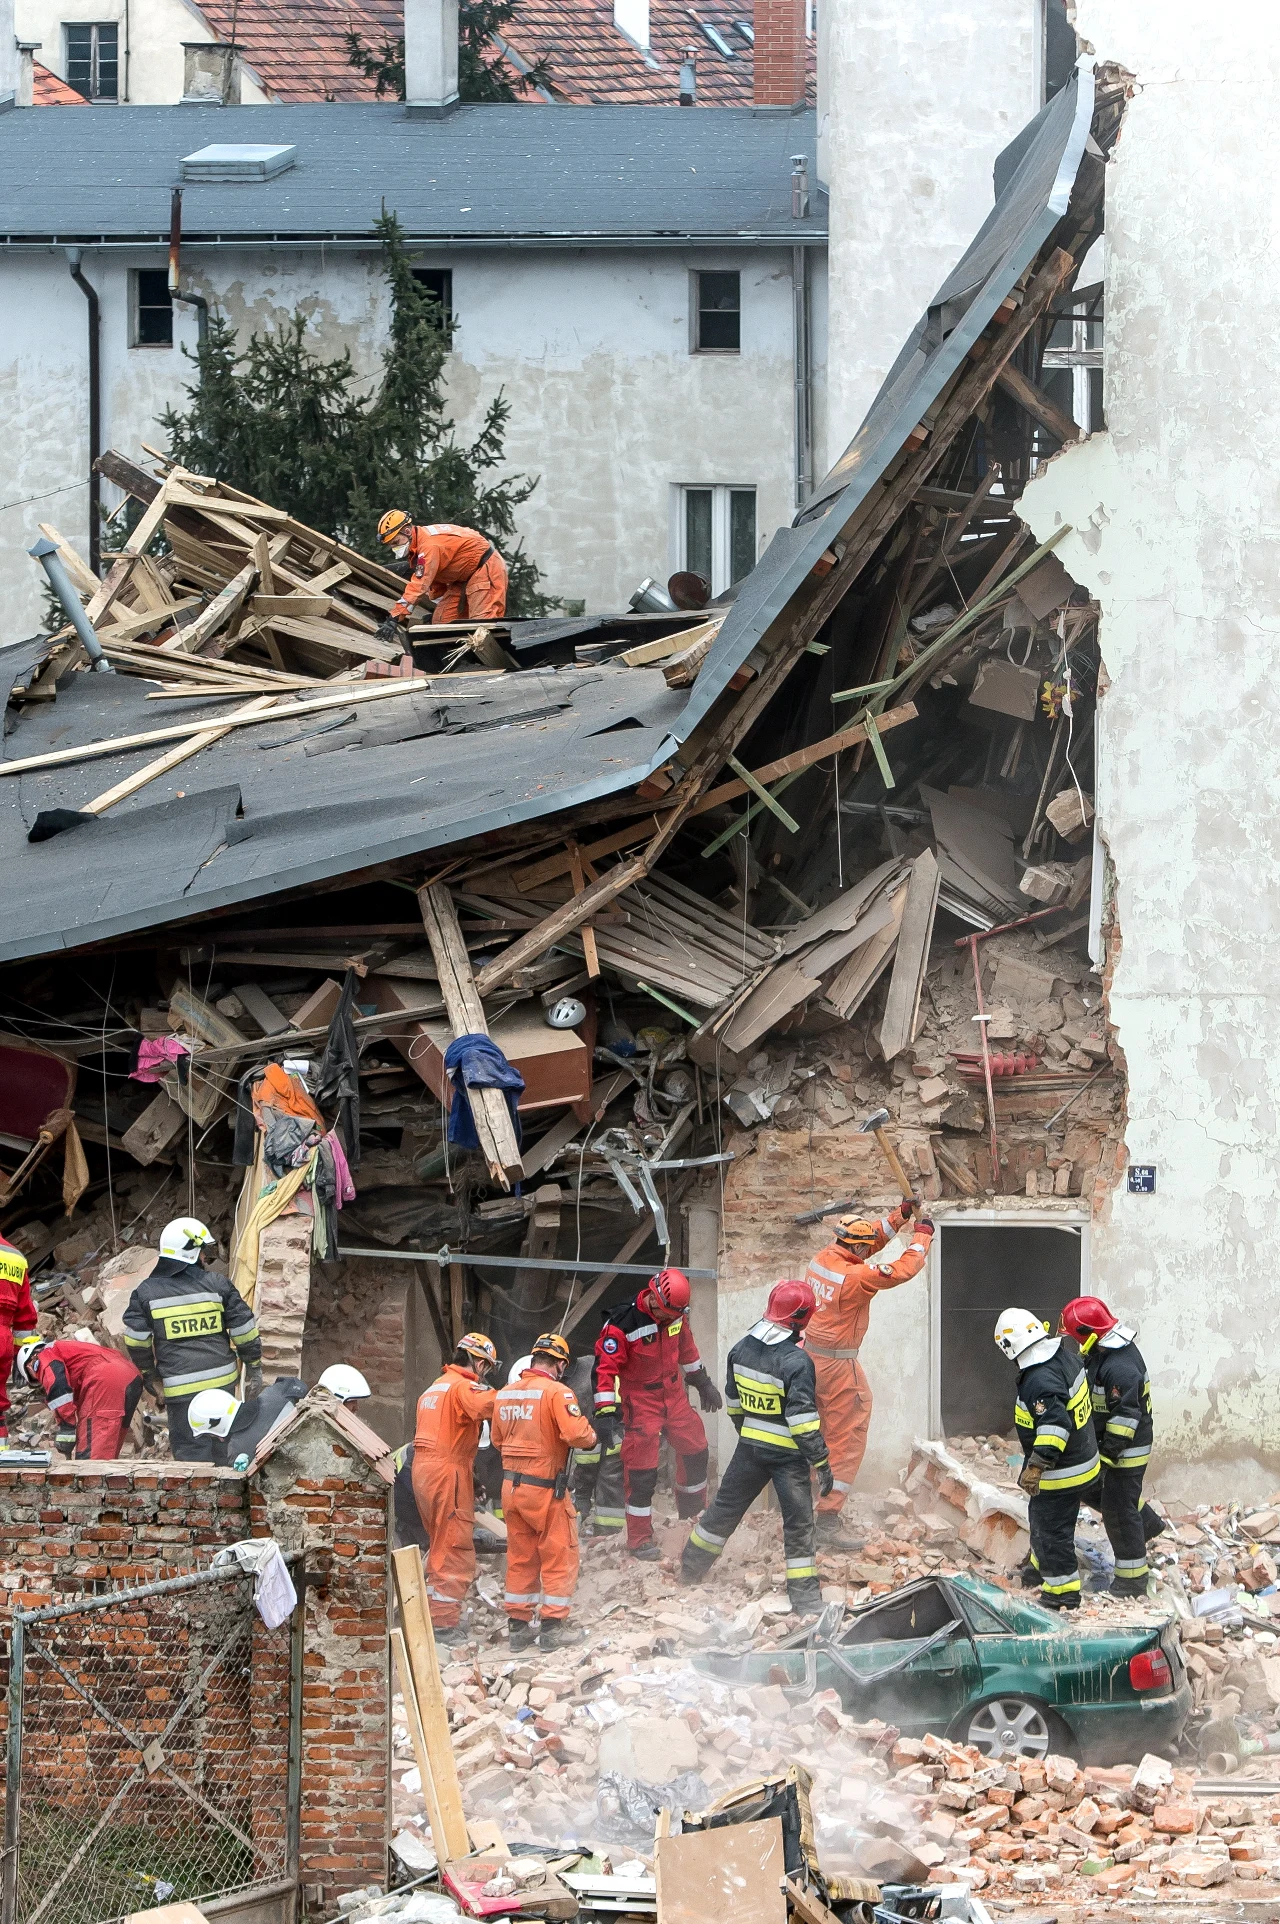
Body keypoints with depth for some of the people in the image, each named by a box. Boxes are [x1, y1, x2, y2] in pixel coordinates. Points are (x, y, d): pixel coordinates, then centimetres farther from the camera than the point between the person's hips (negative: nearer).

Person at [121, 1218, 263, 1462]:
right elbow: (244, 1330, 2)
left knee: (191, 1450, 0)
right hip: (222, 1379, 2)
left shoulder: (147, 1292, -1)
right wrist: (254, 1368, 15)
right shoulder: (218, 1284, 0)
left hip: (179, 1385, -2)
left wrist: (147, 1372, 15)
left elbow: (136, 1340, -2)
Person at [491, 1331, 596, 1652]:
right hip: (545, 1487, -7)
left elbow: (498, 1439, 15)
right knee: (559, 1556, 4)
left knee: (520, 1556, 15)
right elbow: (576, 1433, -23)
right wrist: (591, 1438, -3)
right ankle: (553, 1626, 4)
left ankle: (518, 1625, 18)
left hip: (512, 1486, 7)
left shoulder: (505, 1394, 6)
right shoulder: (556, 1392, -16)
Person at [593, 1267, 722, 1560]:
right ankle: (639, 1539, 3)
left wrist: (702, 1382, 24)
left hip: (674, 1393, 6)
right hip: (640, 1401, -6)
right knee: (642, 1470, -7)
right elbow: (606, 1368, -23)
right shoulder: (623, 1324, -25)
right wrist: (605, 1413, -27)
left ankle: (693, 1512, 38)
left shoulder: (675, 1315, -5)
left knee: (695, 1450, 14)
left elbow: (686, 1347, 15)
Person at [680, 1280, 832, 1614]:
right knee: (798, 1524, 0)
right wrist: (821, 1461, -16)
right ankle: (806, 1601, 0)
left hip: (749, 1447, 6)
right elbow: (803, 1419, -23)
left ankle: (690, 1572, 35)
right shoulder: (795, 1361, -22)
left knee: (724, 1510, 21)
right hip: (787, 1455, -6)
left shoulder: (741, 1350, 0)